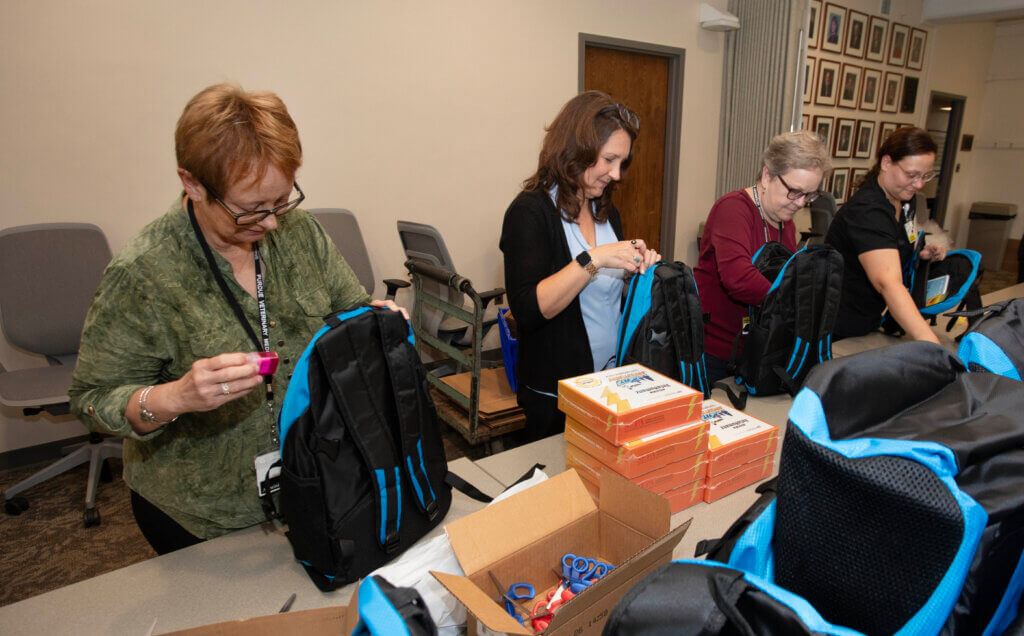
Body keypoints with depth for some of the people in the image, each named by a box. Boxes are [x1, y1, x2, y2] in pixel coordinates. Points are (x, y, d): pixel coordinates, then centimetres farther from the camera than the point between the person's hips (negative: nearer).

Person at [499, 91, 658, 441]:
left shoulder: (606, 211, 9)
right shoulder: (530, 211, -14)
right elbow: (528, 310, -24)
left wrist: (637, 268, -2)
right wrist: (592, 259, -28)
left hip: (613, 382, 7)